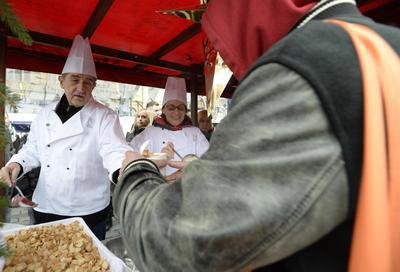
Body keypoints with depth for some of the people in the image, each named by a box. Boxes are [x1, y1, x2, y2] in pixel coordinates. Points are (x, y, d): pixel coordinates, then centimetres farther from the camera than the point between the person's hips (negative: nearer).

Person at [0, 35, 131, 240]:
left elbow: (115, 151, -23)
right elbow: (33, 150, 14)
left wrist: (124, 170, -44)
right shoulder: (46, 114, 6)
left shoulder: (105, 117, -9)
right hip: (45, 210, 4)